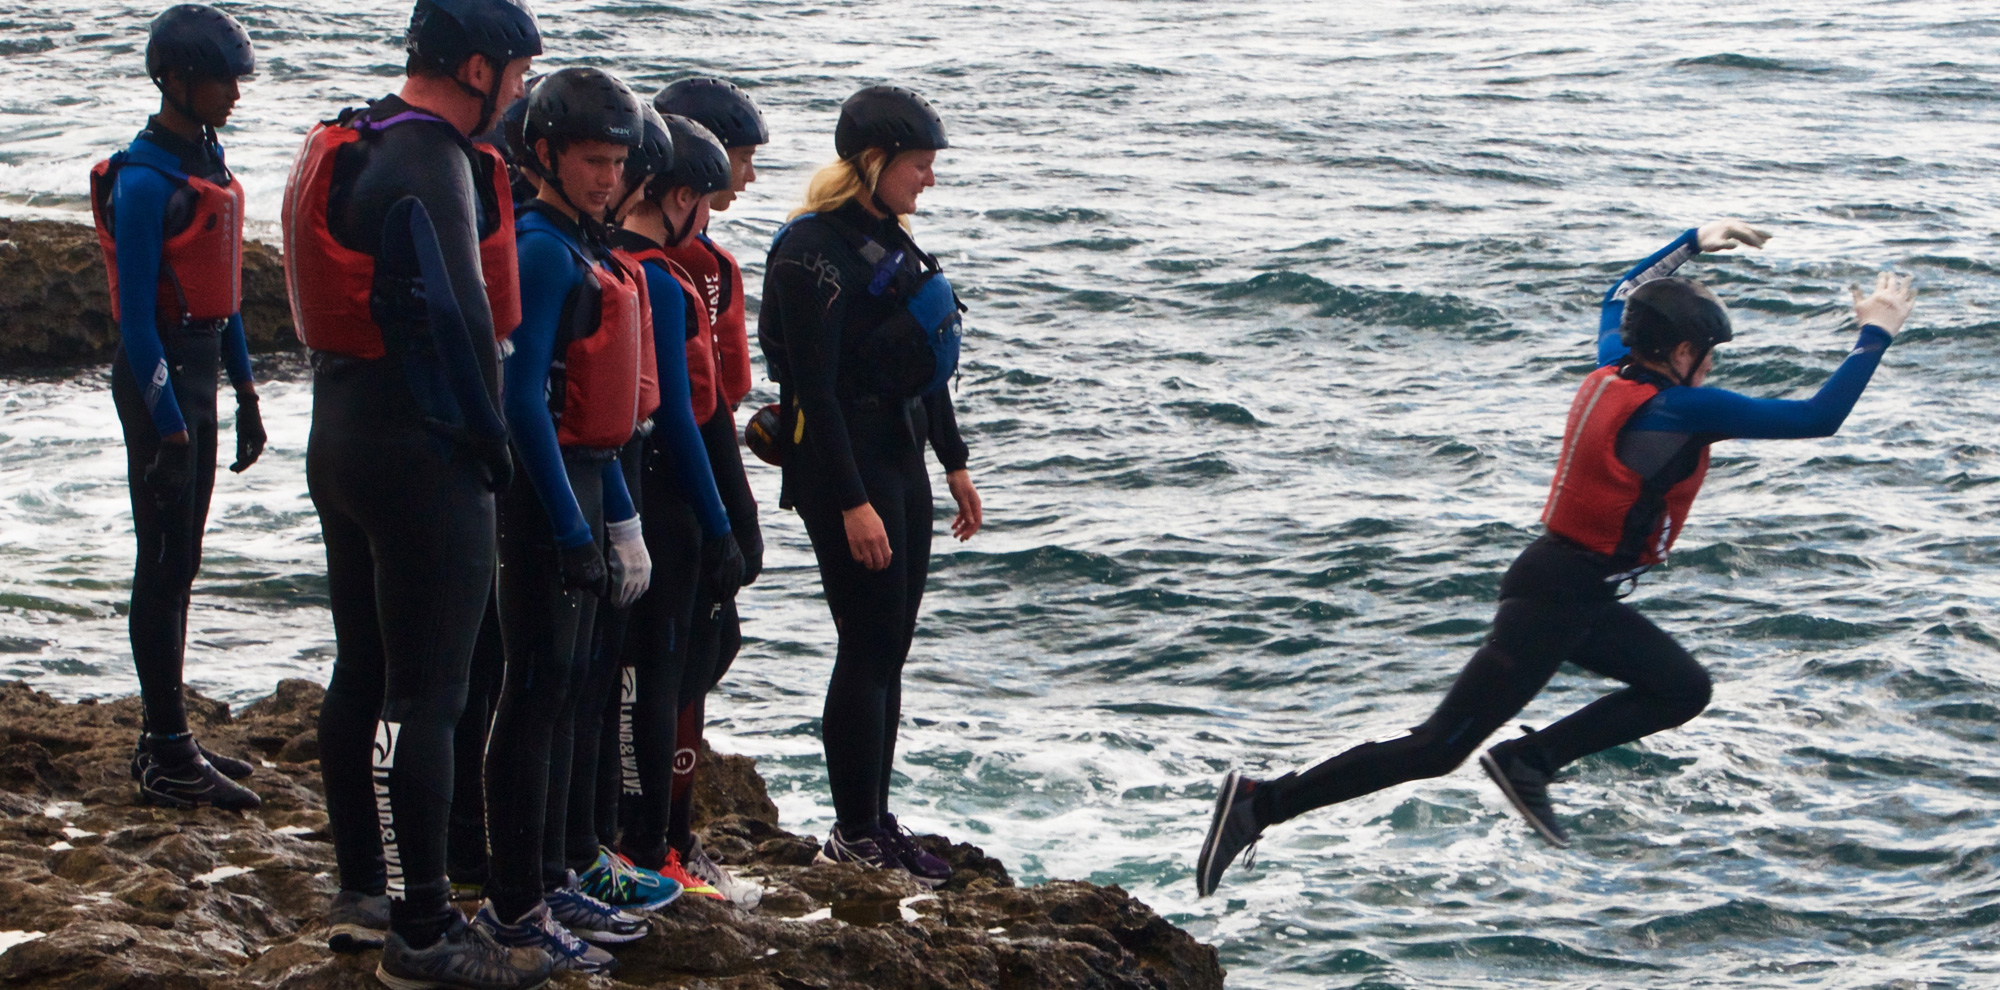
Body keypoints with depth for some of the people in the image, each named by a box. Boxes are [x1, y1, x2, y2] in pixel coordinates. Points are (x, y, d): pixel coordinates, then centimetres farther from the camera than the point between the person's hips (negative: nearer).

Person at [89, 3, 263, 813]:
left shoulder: (208, 160, 11)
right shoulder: (144, 181, -18)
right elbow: (136, 315, -19)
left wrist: (245, 393, 17)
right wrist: (167, 426, -20)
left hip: (200, 373, 9)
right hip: (158, 379, -9)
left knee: (178, 565, 14)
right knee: (164, 568, -5)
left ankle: (166, 737, 23)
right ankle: (167, 759, -1)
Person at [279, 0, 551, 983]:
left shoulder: (344, 150, 13)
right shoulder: (431, 165, -19)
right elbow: (461, 317, -24)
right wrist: (489, 442, -12)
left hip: (342, 434, 10)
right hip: (421, 456, -10)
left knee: (363, 672, 18)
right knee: (425, 695, -6)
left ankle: (361, 893, 28)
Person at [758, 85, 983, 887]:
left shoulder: (889, 238, 13)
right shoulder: (815, 250, -15)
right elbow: (814, 389, -19)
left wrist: (954, 462, 21)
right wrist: (852, 503, -22)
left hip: (899, 457, 9)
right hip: (842, 465, -9)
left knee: (888, 650, 11)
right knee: (868, 649, -6)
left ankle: (875, 822, 17)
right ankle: (855, 836, 1)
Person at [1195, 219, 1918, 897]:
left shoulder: (1613, 371, 4)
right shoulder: (1682, 411, -20)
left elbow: (1622, 294, 28)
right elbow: (1818, 417, -18)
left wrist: (1695, 242, 36)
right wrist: (1875, 335, -7)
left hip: (1581, 594, 10)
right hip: (1554, 598, -10)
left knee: (1682, 689, 18)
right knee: (1436, 750, -8)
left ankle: (1528, 763, 12)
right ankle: (1264, 802, -8)